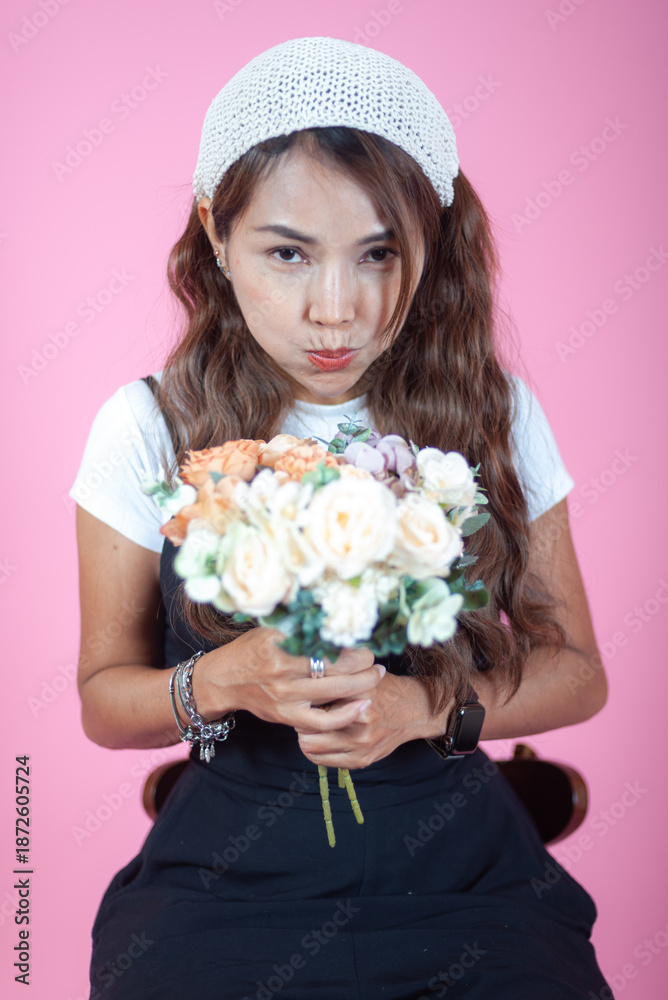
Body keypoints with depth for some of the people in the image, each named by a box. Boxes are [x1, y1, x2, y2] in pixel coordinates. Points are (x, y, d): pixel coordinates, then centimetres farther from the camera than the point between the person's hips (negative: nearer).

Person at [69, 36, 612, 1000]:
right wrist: (224, 681, -19)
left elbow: (574, 672, 3)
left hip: (460, 868, 1)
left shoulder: (495, 414, -5)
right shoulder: (149, 429, -7)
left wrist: (426, 704, -16)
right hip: (228, 875, 0)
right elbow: (104, 695, 2)